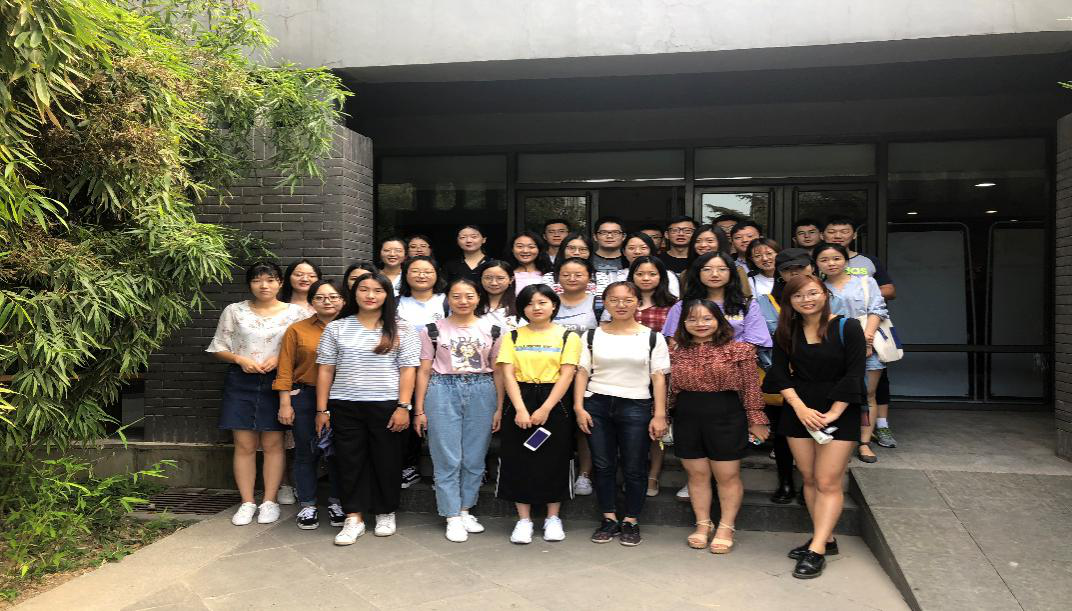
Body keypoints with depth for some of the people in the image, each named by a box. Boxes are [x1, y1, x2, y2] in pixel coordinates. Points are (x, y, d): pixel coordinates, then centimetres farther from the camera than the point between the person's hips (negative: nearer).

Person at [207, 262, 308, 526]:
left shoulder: (295, 312, 2)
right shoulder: (234, 311, 6)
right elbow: (218, 348, 8)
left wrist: (280, 358, -12)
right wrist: (239, 358, -10)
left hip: (276, 382, -1)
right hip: (241, 382, 1)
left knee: (273, 444, 3)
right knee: (244, 445, 3)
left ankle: (270, 501, 14)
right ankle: (247, 502, 13)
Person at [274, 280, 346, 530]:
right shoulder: (297, 330, 3)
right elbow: (285, 369, 1)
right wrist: (285, 403, -3)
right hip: (305, 397, 0)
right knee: (305, 452, 6)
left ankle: (336, 502, 23)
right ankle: (307, 506, 19)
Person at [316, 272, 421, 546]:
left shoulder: (401, 329, 2)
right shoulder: (336, 328, 7)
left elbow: (408, 370, -2)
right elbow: (325, 370, 6)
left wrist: (403, 407, -10)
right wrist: (322, 410, 2)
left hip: (387, 405, -1)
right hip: (344, 407, 2)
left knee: (387, 461, 6)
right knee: (350, 461, 4)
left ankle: (386, 513, 24)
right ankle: (354, 518, 15)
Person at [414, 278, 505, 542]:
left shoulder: (492, 330, 6)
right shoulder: (433, 330, 3)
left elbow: (498, 372, 8)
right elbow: (424, 371, 4)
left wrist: (499, 408, 3)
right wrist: (419, 410, 0)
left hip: (482, 393, 2)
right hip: (443, 391, -1)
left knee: (474, 458, 6)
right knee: (447, 458, -1)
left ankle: (465, 510, 22)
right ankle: (453, 518, 8)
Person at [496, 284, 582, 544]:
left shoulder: (568, 337, 1)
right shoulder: (513, 336, 6)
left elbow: (566, 375, -6)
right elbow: (508, 374, -2)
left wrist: (545, 409, -14)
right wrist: (520, 409, -14)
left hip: (554, 402, -1)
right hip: (519, 403, 1)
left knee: (554, 461, 4)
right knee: (518, 460, 3)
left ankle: (553, 518, 20)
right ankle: (523, 519, 16)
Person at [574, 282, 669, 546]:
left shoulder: (652, 337, 3)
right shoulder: (592, 335, 7)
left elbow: (659, 377, 1)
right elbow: (582, 372, 6)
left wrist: (660, 415, -5)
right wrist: (579, 407, -4)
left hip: (636, 406, -1)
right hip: (596, 406, 2)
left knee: (634, 468, 4)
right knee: (603, 466, 7)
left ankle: (631, 521, 19)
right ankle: (609, 519, 21)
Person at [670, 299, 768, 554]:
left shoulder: (738, 349, -7)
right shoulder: (677, 351, 4)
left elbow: (751, 387, -5)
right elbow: (670, 388, 10)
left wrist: (756, 420, -6)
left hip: (726, 416, -3)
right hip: (687, 417, 3)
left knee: (727, 476, 7)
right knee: (697, 475, 12)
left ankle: (726, 527, 22)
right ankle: (703, 524, 27)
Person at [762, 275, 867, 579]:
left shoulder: (847, 328, -7)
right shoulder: (786, 332, 5)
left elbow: (854, 375, -10)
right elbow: (780, 373, -1)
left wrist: (832, 413, -16)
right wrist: (800, 407, -14)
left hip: (839, 412, -4)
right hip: (799, 412, 4)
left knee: (828, 482, -6)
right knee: (809, 479, 8)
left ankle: (816, 550, -5)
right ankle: (826, 538, 21)